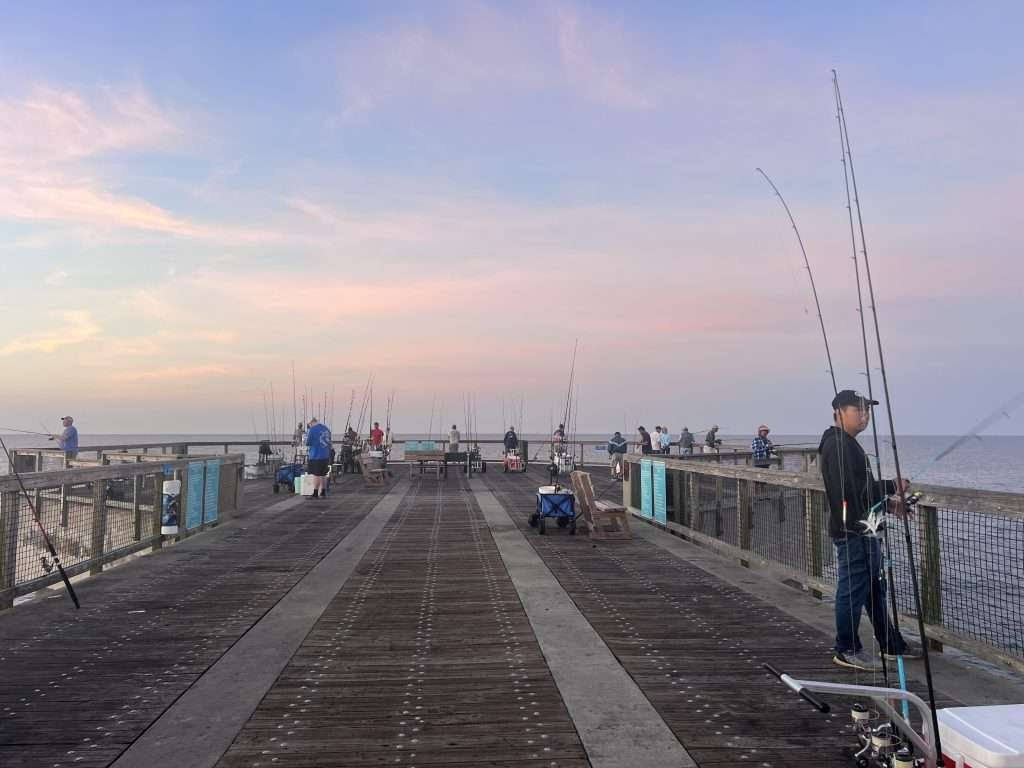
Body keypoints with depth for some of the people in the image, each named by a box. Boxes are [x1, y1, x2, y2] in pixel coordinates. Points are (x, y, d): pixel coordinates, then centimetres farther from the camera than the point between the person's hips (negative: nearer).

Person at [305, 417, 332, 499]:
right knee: (323, 475, 13)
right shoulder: (326, 428, 11)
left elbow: (307, 443, -7)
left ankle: (315, 494, 1)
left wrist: (307, 433, 8)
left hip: (316, 456, -6)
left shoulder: (312, 430, -11)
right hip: (325, 456, 6)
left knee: (316, 475, -2)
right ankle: (323, 493, 17)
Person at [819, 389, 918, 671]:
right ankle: (846, 650, 9)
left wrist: (887, 503, 13)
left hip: (861, 531, 11)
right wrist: (891, 487, -15)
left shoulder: (847, 444, 18)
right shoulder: (838, 445, -17)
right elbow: (852, 489, -25)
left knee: (875, 588, 19)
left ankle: (891, 645, 30)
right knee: (852, 590, -2)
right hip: (851, 531, -11)